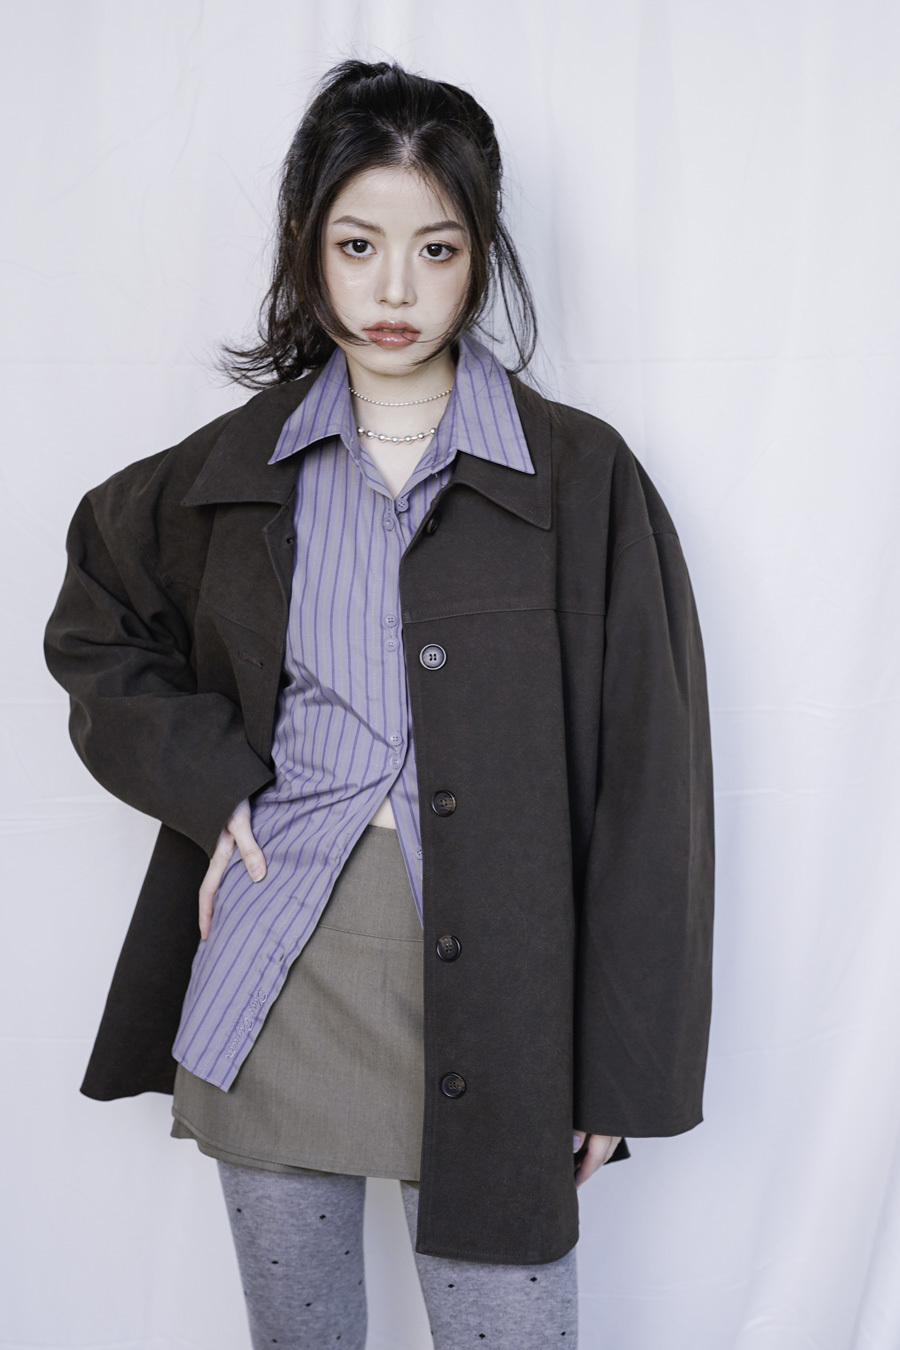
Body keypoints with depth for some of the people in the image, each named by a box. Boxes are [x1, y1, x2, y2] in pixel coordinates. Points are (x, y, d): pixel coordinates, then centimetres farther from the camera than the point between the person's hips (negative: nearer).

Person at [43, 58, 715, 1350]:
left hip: (485, 995, -2)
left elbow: (647, 783, -4)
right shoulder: (236, 468, 4)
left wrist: (622, 1068, -5)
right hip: (268, 986, 3)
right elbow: (95, 627, 20)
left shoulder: (580, 478, -4)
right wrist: (203, 777, 1)